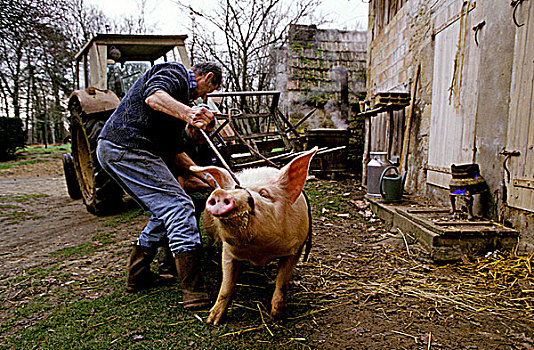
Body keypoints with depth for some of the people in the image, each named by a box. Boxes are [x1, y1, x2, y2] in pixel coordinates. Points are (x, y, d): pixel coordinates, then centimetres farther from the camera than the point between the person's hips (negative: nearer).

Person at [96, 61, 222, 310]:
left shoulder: (181, 96, 28)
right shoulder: (174, 71, 0)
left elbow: (173, 149, 26)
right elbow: (153, 96, -25)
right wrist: (188, 113, -40)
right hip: (127, 147, -11)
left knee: (165, 212, 15)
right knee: (178, 206, -16)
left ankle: (138, 275, 24)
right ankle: (194, 292, -18)